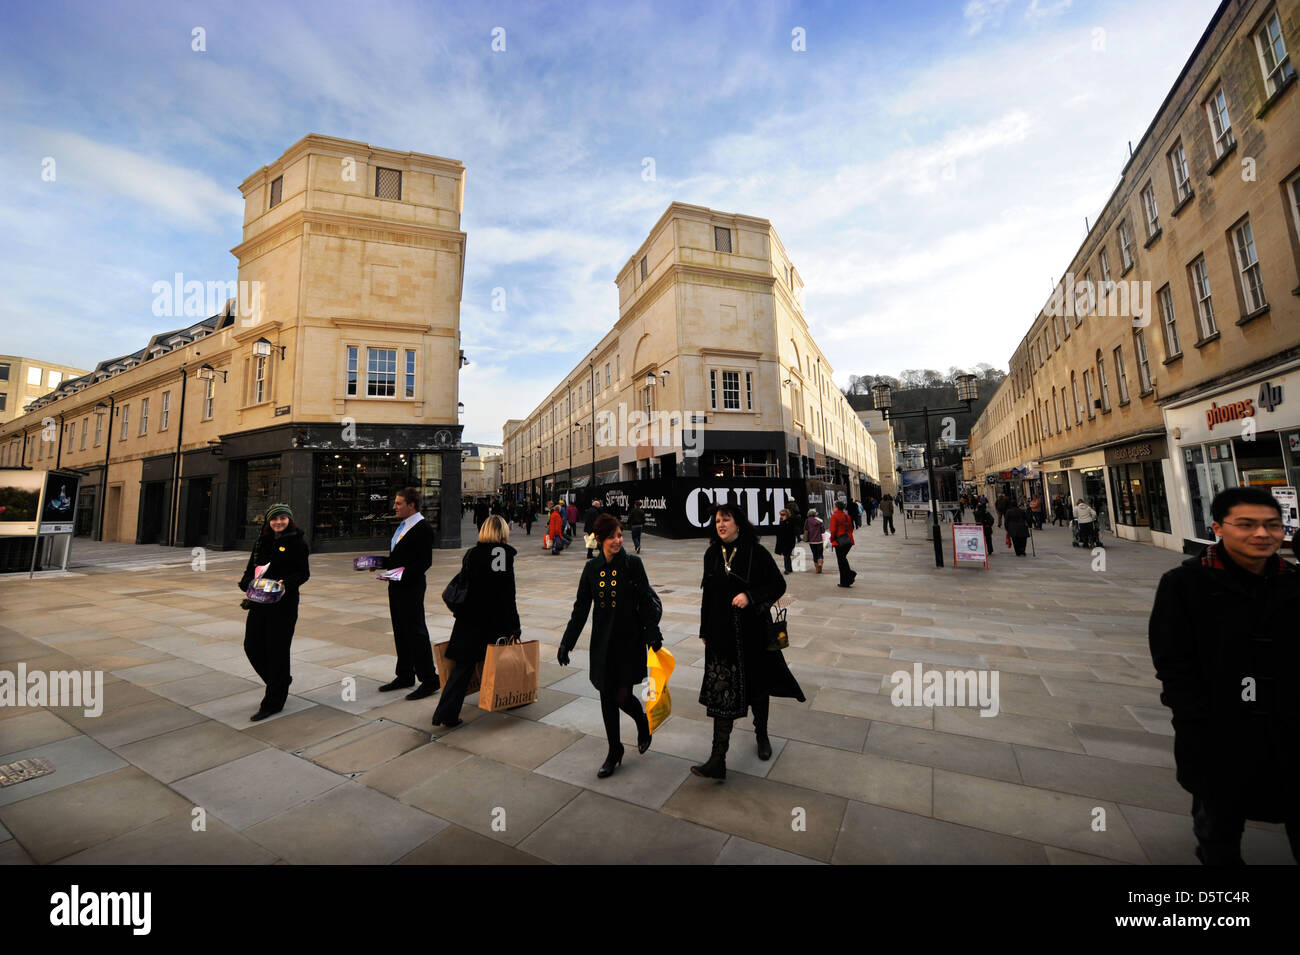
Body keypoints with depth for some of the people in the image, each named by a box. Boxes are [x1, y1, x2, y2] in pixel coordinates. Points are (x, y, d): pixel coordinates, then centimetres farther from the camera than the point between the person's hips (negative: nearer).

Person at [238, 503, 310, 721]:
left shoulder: (297, 543, -6)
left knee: (277, 649, 0)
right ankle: (281, 679, 34)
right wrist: (248, 582, -7)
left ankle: (273, 703, 14)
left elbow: (304, 573, -7)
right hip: (259, 602, 6)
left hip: (283, 603, -6)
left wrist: (286, 583, -23)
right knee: (252, 646, 9)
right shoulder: (261, 542, 11)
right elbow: (251, 568, 13)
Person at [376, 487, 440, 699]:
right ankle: (405, 676, 32)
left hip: (411, 588, -10)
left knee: (416, 632, -4)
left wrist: (404, 574, -29)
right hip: (397, 586, 10)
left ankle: (429, 680, 7)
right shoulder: (402, 526, 15)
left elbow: (424, 562, -20)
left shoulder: (423, 528, -16)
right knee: (400, 632, 18)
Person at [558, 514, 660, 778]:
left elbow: (646, 603, -6)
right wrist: (567, 642, 5)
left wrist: (653, 636, -10)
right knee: (607, 698, 10)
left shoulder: (633, 564, -8)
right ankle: (614, 752, 31)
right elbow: (581, 608, 6)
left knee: (622, 696, -1)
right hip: (602, 643, 3)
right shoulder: (592, 568, 1)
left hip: (629, 640, -3)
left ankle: (642, 721, 34)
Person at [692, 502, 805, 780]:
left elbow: (778, 584, -6)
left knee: (758, 685, 17)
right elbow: (708, 594, 10)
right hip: (722, 634, 2)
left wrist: (750, 595, -22)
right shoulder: (712, 554, 3)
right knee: (722, 692, 0)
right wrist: (705, 630, 12)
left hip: (753, 632, -2)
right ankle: (718, 761, 6)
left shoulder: (756, 553, -9)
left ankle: (761, 734, 44)